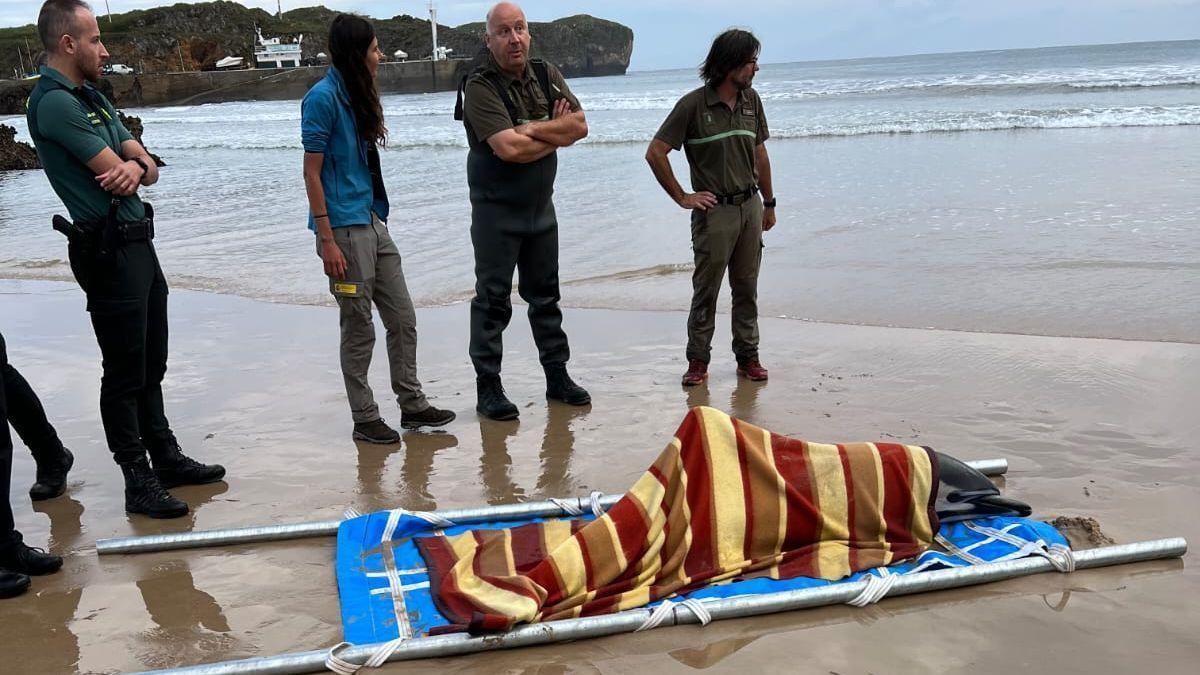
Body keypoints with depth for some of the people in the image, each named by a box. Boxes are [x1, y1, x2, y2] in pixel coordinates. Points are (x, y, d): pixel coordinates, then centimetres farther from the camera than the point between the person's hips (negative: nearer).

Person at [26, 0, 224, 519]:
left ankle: (166, 458, 28)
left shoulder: (93, 98, 16)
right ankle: (138, 483, 7)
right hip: (107, 250, -9)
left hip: (138, 243, 9)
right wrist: (133, 167, 4)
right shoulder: (54, 102, -15)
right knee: (124, 370, -2)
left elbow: (147, 167, 10)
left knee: (151, 364, 16)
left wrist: (135, 167, -14)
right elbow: (114, 174, -19)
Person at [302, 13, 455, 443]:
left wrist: (377, 215, 17)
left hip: (373, 223, 9)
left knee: (402, 318, 11)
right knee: (360, 329, 1)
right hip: (344, 229, -9)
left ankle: (412, 405, 22)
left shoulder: (357, 97, 13)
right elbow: (312, 174, -14)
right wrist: (327, 241, -18)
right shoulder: (323, 97, -12)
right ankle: (364, 419, 14)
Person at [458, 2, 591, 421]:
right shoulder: (479, 87, -14)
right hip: (496, 210, -6)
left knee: (546, 295, 14)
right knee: (492, 299, -1)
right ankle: (488, 388, 8)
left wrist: (531, 130, -17)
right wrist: (555, 135, -10)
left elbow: (579, 125, -6)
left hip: (541, 206, 6)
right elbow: (508, 148, -25)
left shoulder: (547, 76, 5)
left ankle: (557, 377, 25)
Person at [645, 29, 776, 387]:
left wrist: (769, 203, 18)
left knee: (746, 289, 10)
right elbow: (655, 153, -10)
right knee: (706, 290, 1)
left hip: (750, 207, 5)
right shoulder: (693, 104, -10)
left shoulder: (751, 100, 7)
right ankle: (698, 361, 11)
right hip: (714, 210, -5)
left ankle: (748, 357, 19)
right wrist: (682, 197, -7)